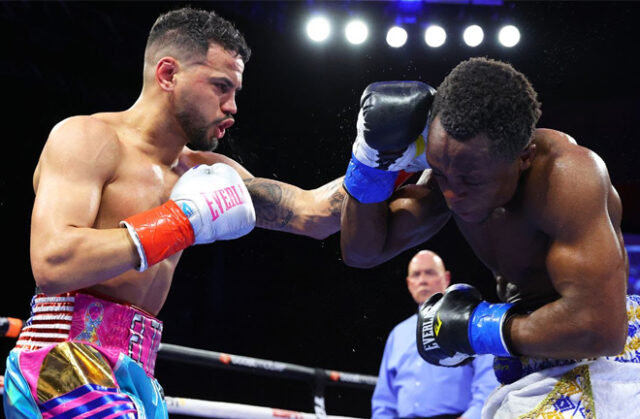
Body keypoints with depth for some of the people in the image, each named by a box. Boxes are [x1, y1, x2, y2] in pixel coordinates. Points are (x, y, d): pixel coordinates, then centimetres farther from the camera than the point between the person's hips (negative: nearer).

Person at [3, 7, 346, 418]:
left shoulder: (204, 172, 15)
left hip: (137, 377, 8)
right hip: (66, 363, -8)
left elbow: (312, 213, 17)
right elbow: (52, 264, -22)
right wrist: (184, 220, -18)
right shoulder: (87, 139, -7)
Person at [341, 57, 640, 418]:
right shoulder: (456, 170, -5)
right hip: (531, 364, 7)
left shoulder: (563, 174, -28)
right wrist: (374, 154, -14)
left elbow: (599, 326, -34)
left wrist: (475, 326, -21)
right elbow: (362, 250, 2)